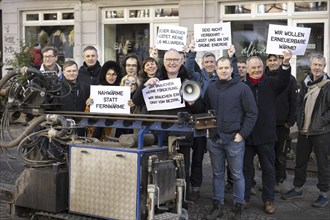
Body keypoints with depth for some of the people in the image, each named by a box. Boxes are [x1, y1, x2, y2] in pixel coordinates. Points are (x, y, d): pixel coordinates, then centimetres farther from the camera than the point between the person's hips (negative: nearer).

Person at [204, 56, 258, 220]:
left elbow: (252, 113, -6)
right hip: (214, 139, 4)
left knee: (237, 175, 5)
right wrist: (207, 129, 4)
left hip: (234, 139, -4)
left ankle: (238, 207, 15)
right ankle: (217, 206, 20)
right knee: (218, 174, 12)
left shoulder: (242, 88, -5)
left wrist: (242, 134, -11)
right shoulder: (210, 89, 8)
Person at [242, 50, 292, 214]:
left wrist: (286, 63, -36)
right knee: (246, 168, 11)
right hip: (246, 134, 0)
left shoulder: (271, 83, 1)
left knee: (268, 169, 9)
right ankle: (244, 198, 24)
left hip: (266, 134, 1)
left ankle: (268, 200, 20)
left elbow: (283, 81, -19)